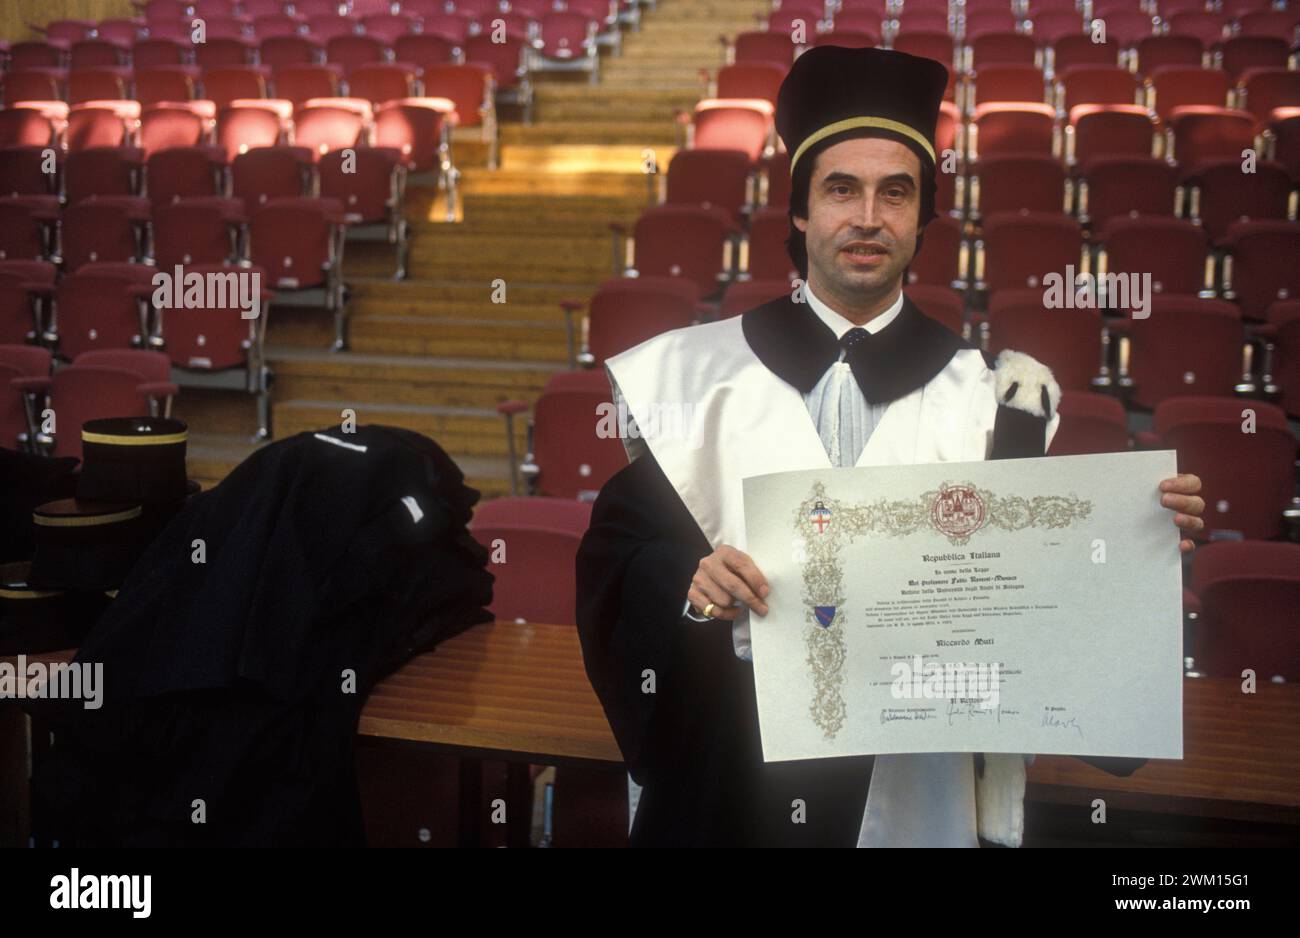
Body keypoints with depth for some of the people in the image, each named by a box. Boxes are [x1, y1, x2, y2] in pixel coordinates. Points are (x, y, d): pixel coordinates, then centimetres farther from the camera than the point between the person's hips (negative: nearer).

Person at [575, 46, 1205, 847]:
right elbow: (616, 547, -1)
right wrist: (684, 582, -21)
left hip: (918, 787, 0)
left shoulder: (996, 394, -1)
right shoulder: (698, 374, -1)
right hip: (729, 772, 0)